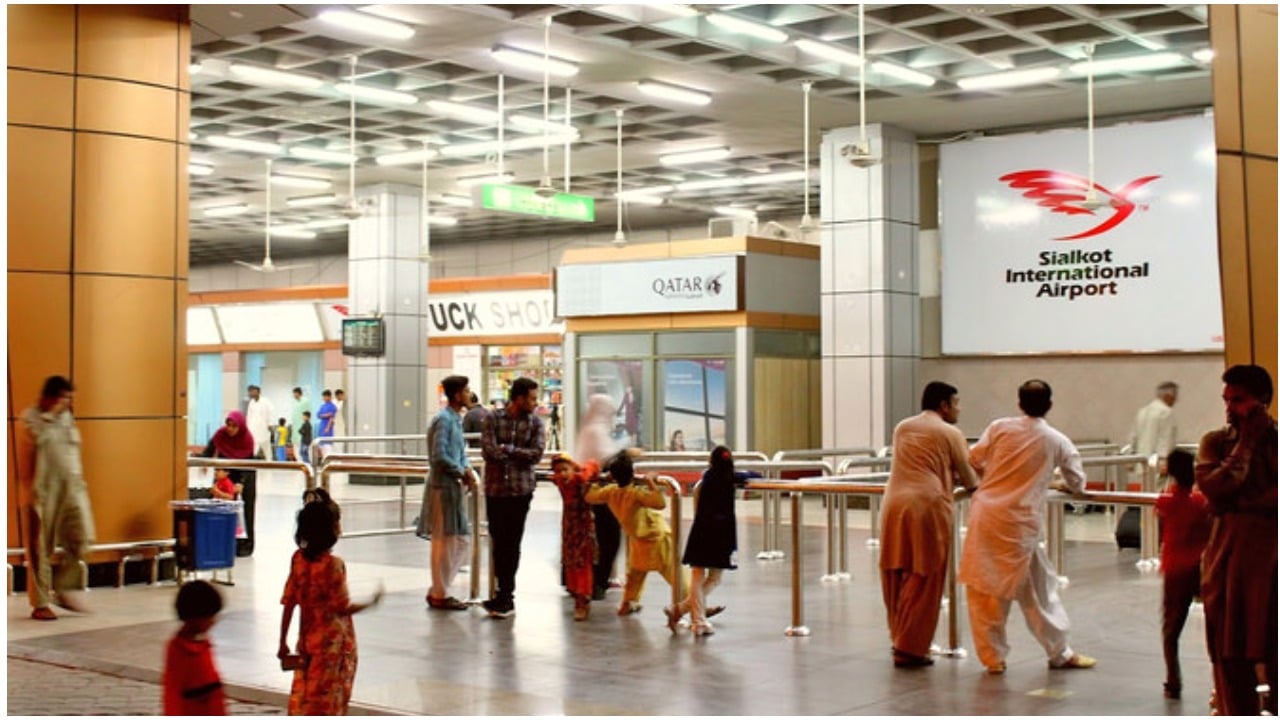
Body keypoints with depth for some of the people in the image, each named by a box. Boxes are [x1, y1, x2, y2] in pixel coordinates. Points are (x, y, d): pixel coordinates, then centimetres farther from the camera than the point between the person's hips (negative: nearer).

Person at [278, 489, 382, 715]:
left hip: (308, 640, 6)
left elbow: (288, 603, 1)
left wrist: (283, 642, 8)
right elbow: (342, 608, -18)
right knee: (327, 701, 4)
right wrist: (371, 603, -3)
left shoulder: (298, 559, -2)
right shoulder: (333, 564, -20)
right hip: (333, 642, -6)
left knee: (302, 698, 13)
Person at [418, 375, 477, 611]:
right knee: (444, 541, -2)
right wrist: (462, 472, -12)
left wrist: (468, 470, 1)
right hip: (443, 487, -10)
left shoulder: (456, 419, 14)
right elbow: (439, 456, -22)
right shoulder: (444, 419, -15)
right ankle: (439, 596, 8)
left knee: (461, 539, 13)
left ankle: (438, 590, 21)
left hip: (454, 486, 10)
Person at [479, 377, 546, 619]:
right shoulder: (493, 418, 0)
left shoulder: (535, 422, 3)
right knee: (497, 542, 7)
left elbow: (536, 453, -7)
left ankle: (506, 596, 9)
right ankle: (504, 594, 18)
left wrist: (507, 449, -10)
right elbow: (488, 449, -10)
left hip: (520, 490, -1)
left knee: (512, 544, 1)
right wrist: (520, 454, -11)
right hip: (495, 488, 1)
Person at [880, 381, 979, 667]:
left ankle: (900, 640, 21)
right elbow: (969, 480, 9)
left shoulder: (902, 428, 19)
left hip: (894, 504, 6)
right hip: (928, 506, -6)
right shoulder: (950, 433, 3)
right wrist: (972, 483, 32)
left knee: (895, 575, 12)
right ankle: (910, 648, 0)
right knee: (923, 580, 0)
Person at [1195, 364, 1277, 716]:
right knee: (1231, 655, 5)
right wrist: (1246, 442, -5)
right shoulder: (1215, 442, 8)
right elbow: (1215, 487, -9)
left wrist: (1241, 502, -14)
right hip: (1228, 561, 2)